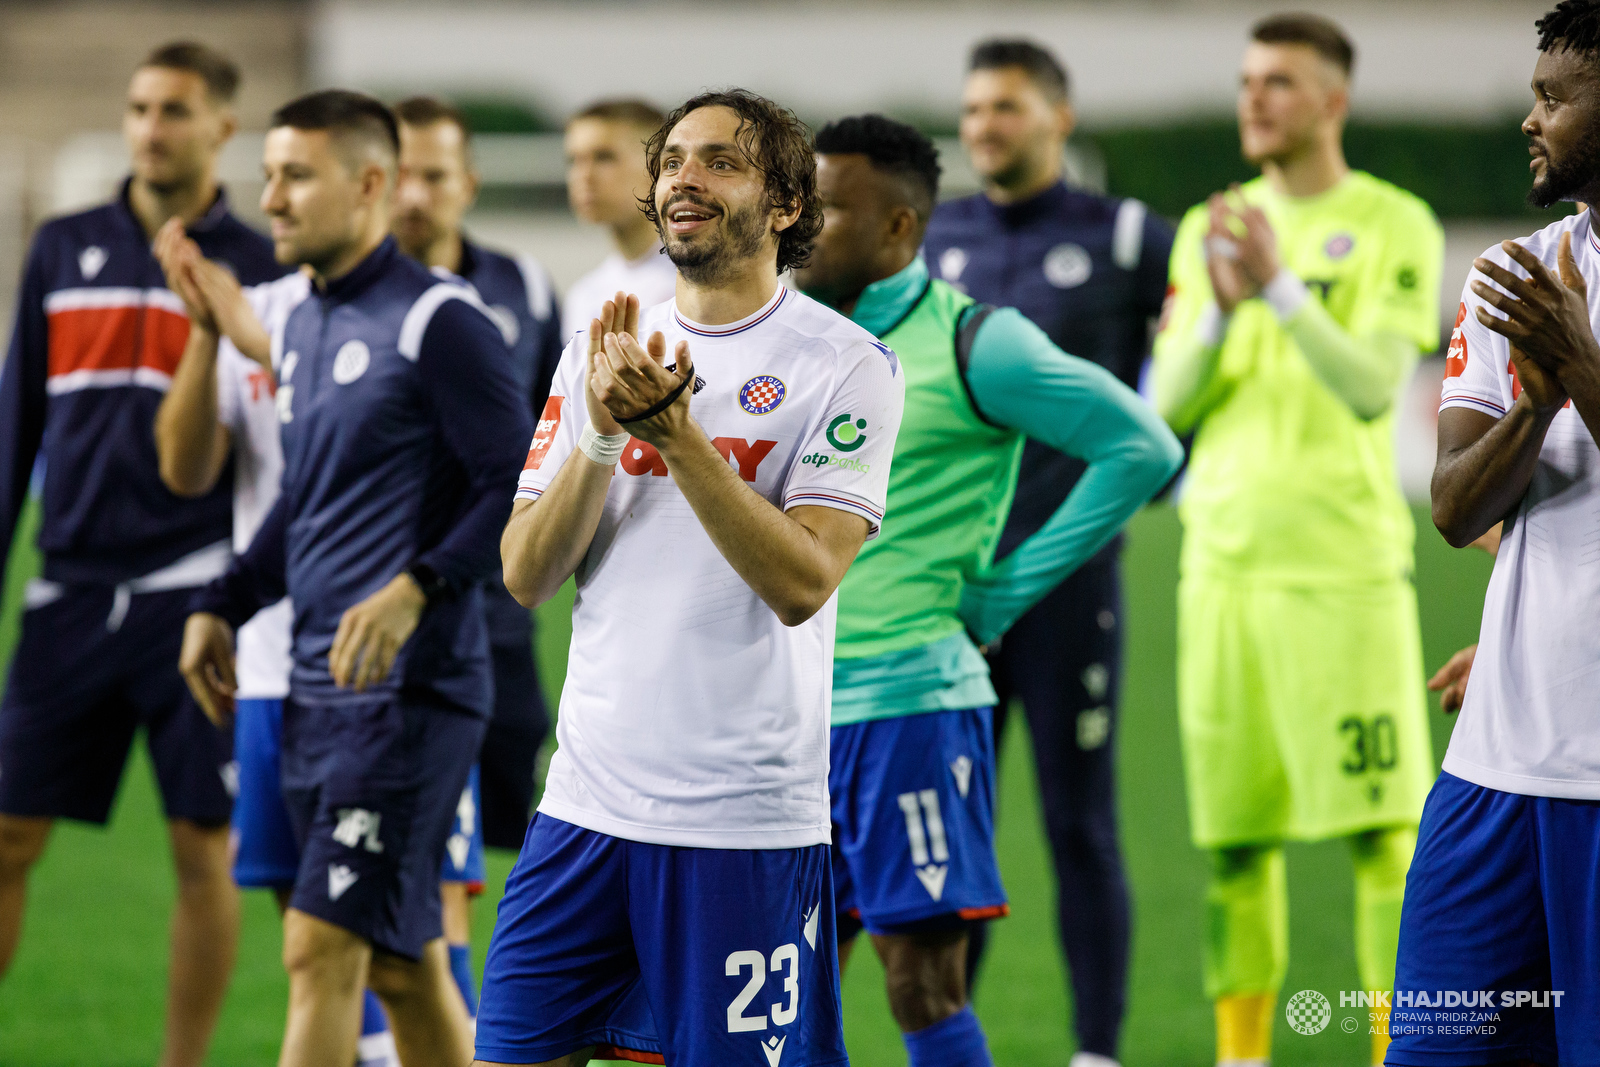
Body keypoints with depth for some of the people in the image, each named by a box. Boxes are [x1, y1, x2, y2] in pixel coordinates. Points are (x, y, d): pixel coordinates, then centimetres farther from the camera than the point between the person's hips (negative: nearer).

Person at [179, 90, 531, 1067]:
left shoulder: (440, 321, -10)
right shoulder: (303, 328, 16)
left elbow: (518, 488, -13)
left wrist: (418, 591, -24)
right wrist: (224, 606, 16)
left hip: (409, 688, -8)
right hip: (319, 690, 8)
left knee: (322, 947, -13)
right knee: (404, 966, 12)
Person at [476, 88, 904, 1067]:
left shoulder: (849, 366, -5)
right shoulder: (603, 352, 10)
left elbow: (802, 582, -16)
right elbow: (526, 575, 4)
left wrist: (672, 431, -23)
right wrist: (600, 434, -12)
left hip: (748, 824, -4)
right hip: (587, 799, 5)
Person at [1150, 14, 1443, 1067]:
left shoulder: (1397, 228, -1)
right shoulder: (1209, 229, 14)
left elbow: (1374, 389, -11)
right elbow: (1170, 407, 7)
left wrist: (1279, 286, -21)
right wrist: (1221, 307, -11)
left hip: (1346, 563, -4)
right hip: (1225, 564, 4)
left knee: (1382, 826, -8)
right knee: (1233, 832, 5)